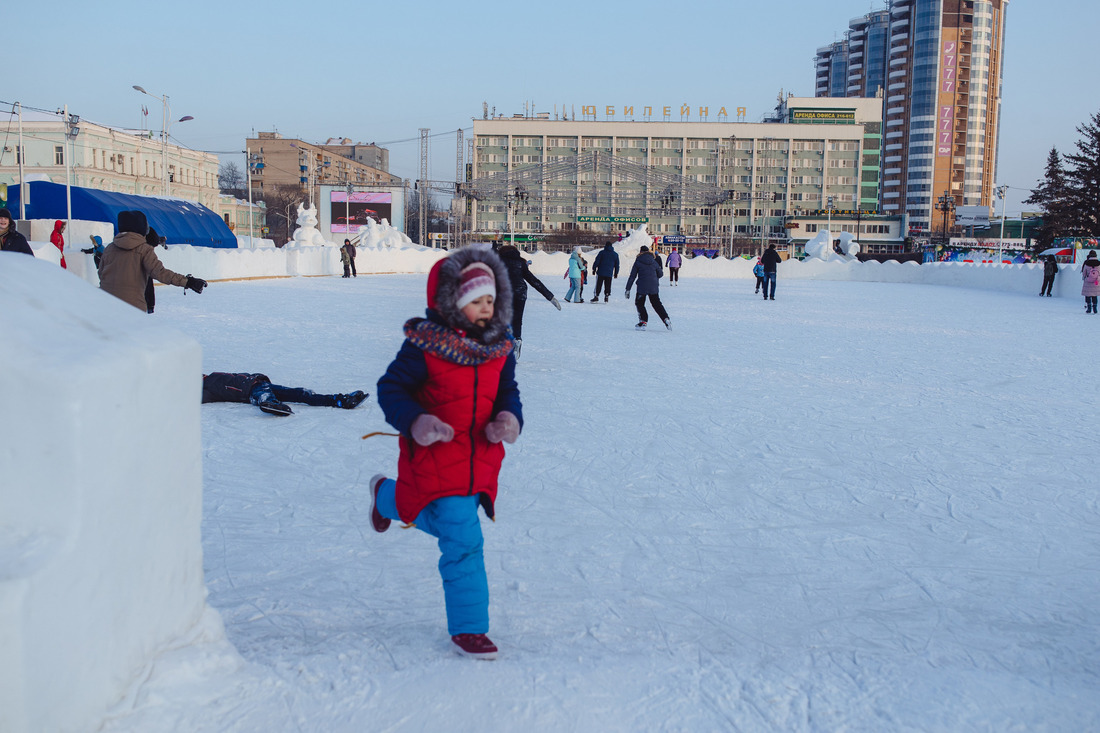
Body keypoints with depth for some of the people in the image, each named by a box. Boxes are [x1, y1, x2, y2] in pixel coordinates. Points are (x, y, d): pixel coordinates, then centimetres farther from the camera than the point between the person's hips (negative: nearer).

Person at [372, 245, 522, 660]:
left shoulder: (499, 346, 1)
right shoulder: (425, 345, -16)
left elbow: (507, 392, 11)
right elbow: (391, 388, -9)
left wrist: (509, 418, -12)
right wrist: (414, 422, -27)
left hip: (480, 459, 7)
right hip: (435, 457, -7)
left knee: (444, 521, 26)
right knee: (462, 540, -9)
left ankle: (387, 496, 57)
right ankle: (467, 628, 14)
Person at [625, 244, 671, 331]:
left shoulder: (638, 262, -2)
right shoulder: (654, 262, 6)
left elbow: (632, 276, -2)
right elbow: (660, 274, 14)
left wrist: (628, 289, 1)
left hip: (642, 287, -3)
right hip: (654, 287, 3)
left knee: (639, 304, 12)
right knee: (657, 304, 15)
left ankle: (643, 322, 2)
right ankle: (666, 319, 5)